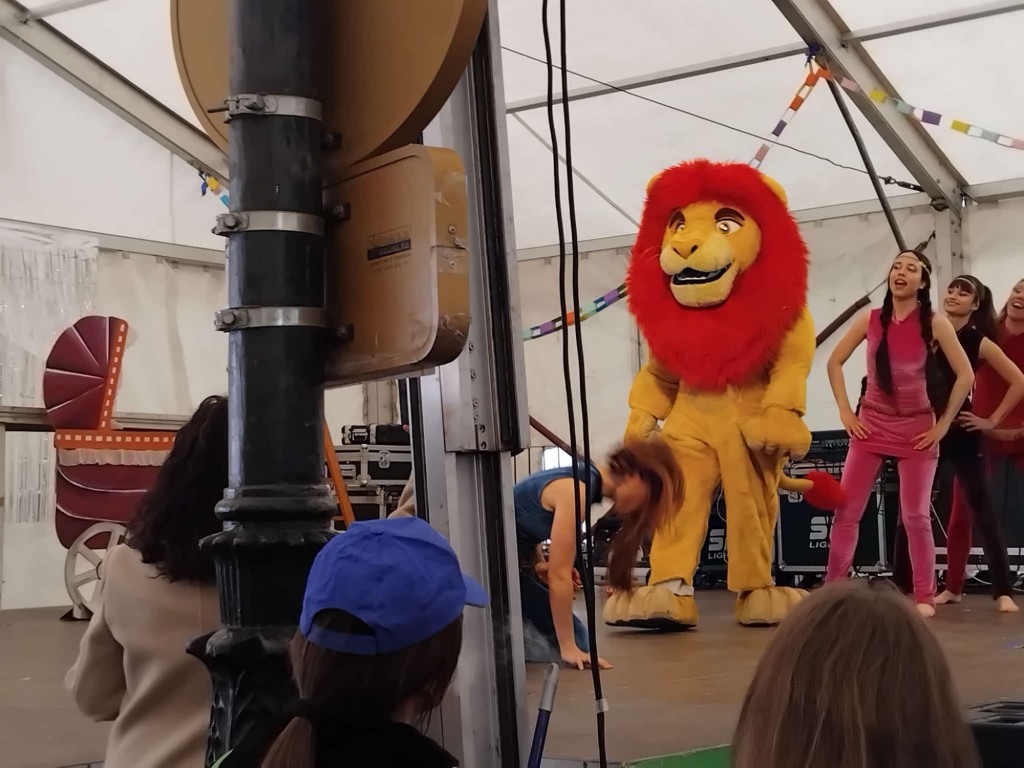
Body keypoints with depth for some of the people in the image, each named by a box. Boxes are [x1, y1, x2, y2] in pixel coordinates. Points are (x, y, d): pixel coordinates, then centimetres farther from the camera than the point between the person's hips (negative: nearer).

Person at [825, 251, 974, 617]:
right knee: (846, 510, -2)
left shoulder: (934, 323, -7)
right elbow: (834, 362, 6)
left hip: (917, 428, -2)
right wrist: (846, 412, 0)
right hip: (872, 424, 2)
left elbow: (966, 375, -7)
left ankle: (924, 597, 8)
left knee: (916, 516, -2)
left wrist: (943, 424, -8)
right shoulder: (871, 319, -1)